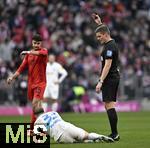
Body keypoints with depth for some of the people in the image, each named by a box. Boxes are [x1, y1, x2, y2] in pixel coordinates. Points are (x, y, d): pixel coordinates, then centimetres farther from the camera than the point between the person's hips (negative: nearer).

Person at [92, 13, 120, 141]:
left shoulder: (109, 47, -16)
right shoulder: (111, 43, 13)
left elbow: (107, 65, -21)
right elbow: (104, 30, 37)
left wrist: (101, 82, -24)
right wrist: (99, 23, 36)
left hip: (110, 79, -10)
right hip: (114, 77, 10)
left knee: (109, 105, -12)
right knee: (110, 106, 10)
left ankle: (115, 134, -14)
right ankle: (114, 134, 9)